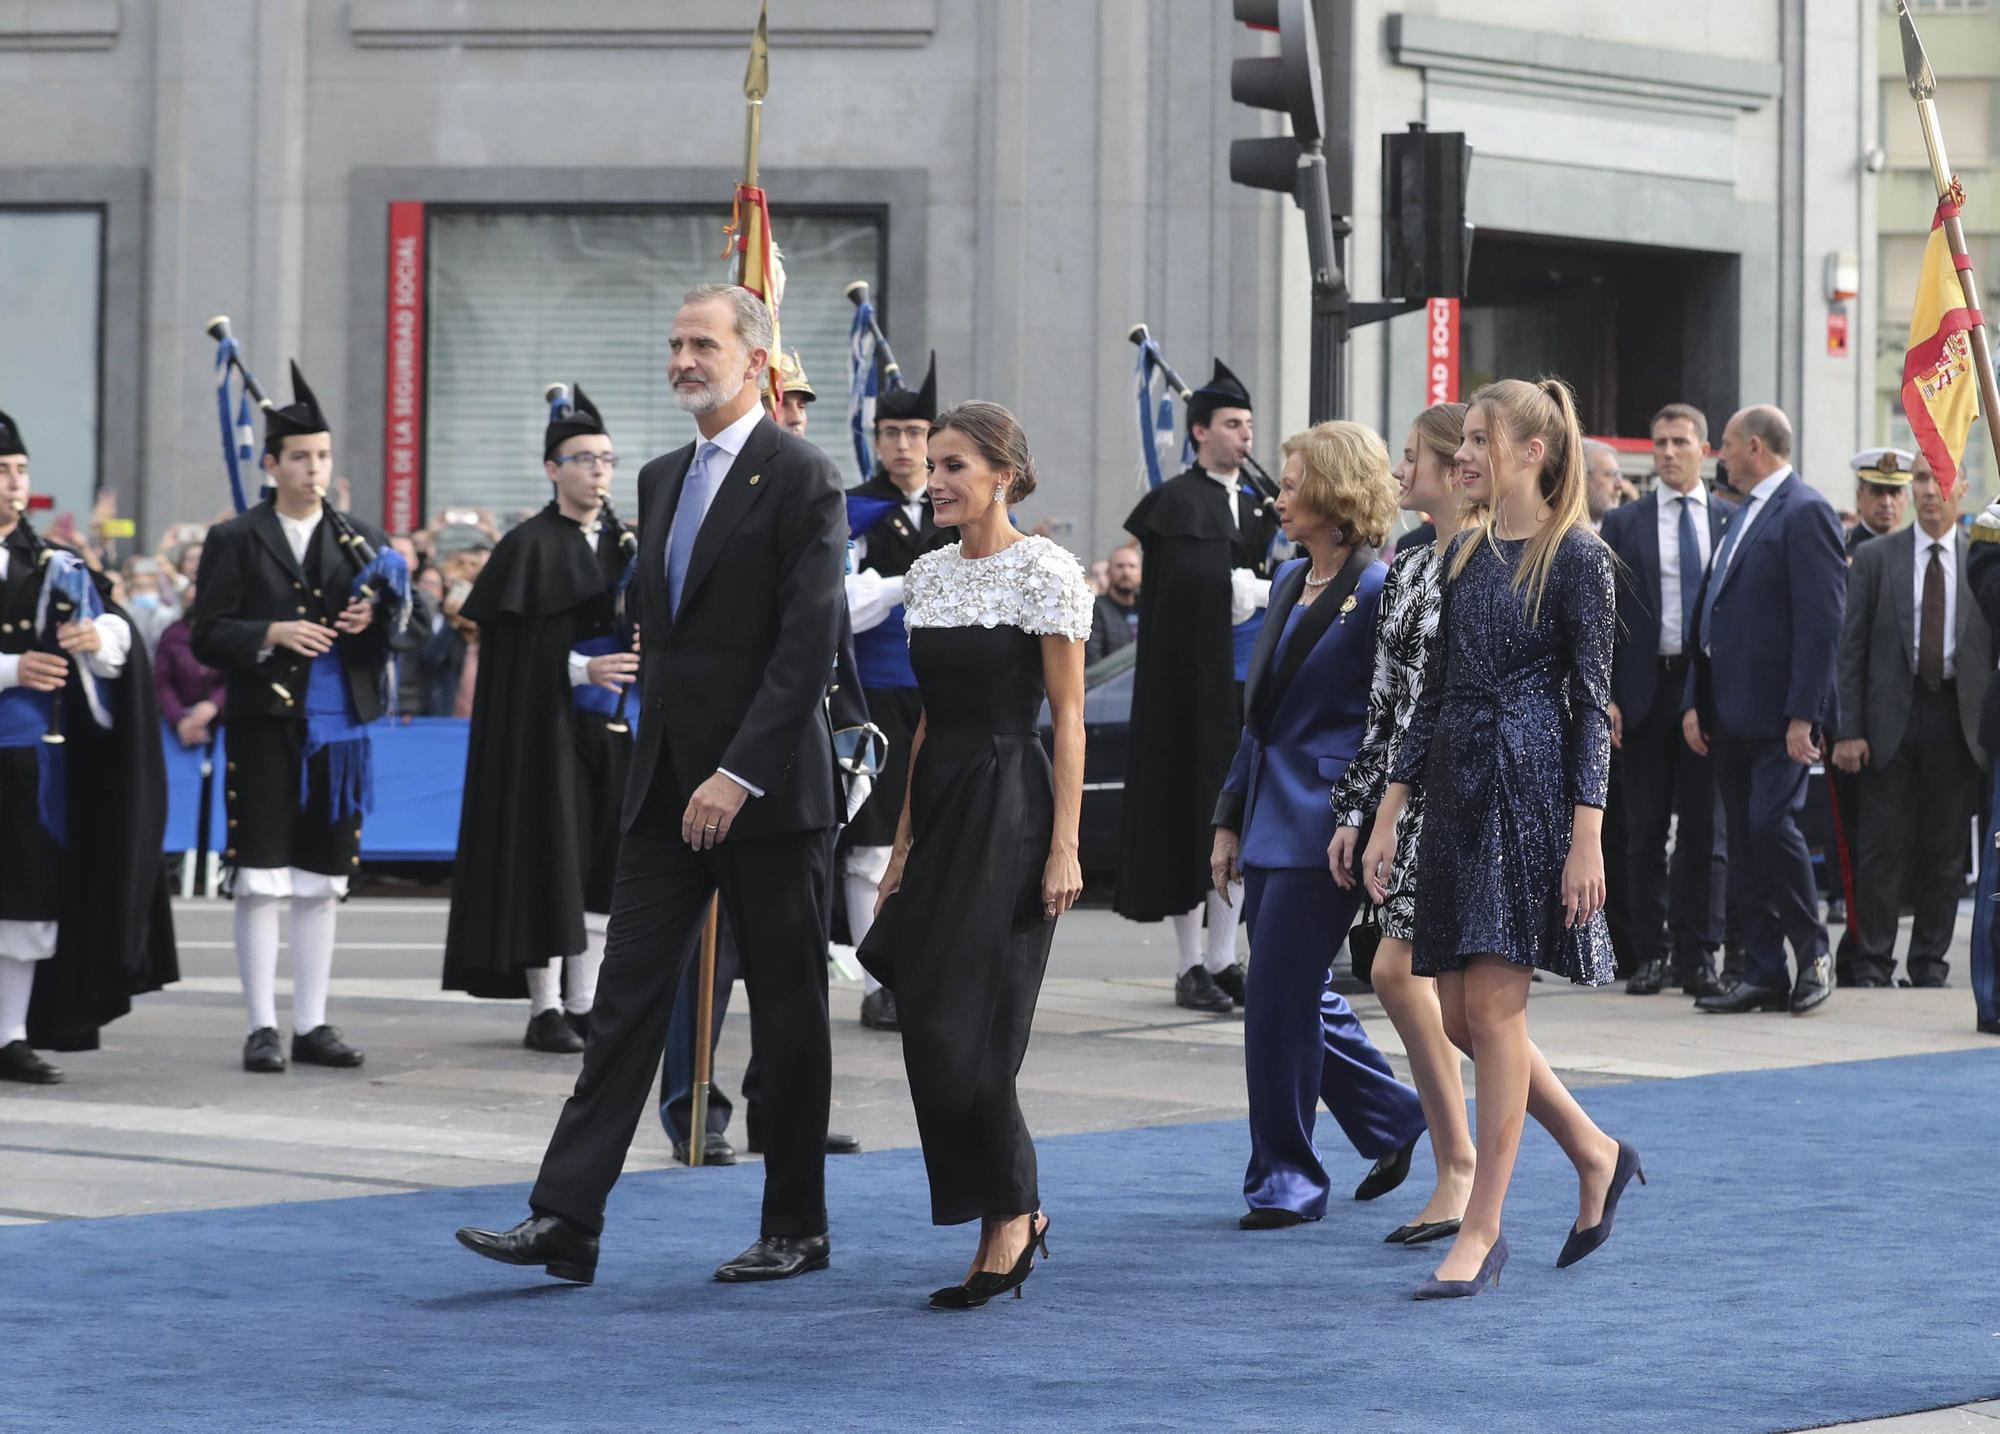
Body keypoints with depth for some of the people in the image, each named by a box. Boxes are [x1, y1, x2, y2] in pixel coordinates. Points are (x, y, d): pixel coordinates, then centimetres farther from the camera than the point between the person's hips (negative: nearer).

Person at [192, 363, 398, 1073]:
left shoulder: (362, 540, 13)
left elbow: (390, 630, 14)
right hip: (265, 731, -3)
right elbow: (208, 636, -3)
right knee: (261, 884, -4)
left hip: (339, 733, 4)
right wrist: (273, 634, -18)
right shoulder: (234, 542, 3)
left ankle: (312, 1025, 12)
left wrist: (373, 619, -9)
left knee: (321, 886, 7)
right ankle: (262, 1028, 1)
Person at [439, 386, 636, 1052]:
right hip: (547, 720, -5)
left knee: (606, 860, 4)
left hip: (613, 723, 5)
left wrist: (638, 654, -9)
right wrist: (581, 669, -21)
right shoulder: (529, 546, -4)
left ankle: (585, 1003, 11)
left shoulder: (628, 544, 13)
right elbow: (509, 646, -10)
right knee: (550, 854, -4)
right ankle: (545, 1008, -1)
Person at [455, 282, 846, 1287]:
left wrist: (738, 773, -21)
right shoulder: (663, 479, 15)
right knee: (628, 995, 0)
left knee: (787, 1008, 3)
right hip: (668, 787, 7)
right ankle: (565, 1222, -3)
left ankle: (797, 1230, 14)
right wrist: (660, 754, 15)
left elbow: (808, 641, -17)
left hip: (765, 788, -7)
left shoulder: (799, 478, -10)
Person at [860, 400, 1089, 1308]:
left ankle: (1011, 1212, 4)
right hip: (939, 801, 7)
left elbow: (1067, 720, -9)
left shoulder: (1045, 573, -8)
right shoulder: (928, 575, 12)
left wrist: (1064, 847, -15)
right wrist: (904, 842, 15)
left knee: (961, 1026, -11)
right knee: (928, 1023, 4)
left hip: (1008, 803, -7)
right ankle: (1009, 1219, 14)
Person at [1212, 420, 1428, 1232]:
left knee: (1279, 1000, -6)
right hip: (1272, 819, 8)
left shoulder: (1376, 593, -12)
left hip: (1325, 824, -8)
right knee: (1301, 997, 13)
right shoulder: (1288, 584, 13)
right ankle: (1396, 1118, 30)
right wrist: (1231, 818, 16)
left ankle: (1285, 1179, 5)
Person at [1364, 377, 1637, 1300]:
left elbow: (1592, 704, -9)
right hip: (1456, 790, 8)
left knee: (1492, 1004, -7)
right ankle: (1593, 1153, 26)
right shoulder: (1464, 555, 13)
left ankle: (1482, 1229, 0)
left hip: (1531, 786, -8)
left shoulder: (1575, 558, -7)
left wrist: (1586, 840, -15)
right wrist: (1388, 819, 12)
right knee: (1459, 1014, 7)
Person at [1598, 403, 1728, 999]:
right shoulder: (1623, 524, 6)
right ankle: (1651, 953, 10)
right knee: (1645, 829, 4)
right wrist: (1604, 696, -5)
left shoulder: (1732, 524, 7)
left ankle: (1698, 956, 5)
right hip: (1645, 687, 0)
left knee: (1706, 828, 1)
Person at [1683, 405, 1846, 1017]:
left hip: (1778, 714, -9)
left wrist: (1802, 715, -20)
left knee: (1771, 824, -15)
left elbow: (1821, 621, -16)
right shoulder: (1742, 517, 19)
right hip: (1732, 714, 9)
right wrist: (1695, 701, 13)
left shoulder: (1806, 513, -9)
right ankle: (1762, 973, 9)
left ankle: (1813, 952, 1)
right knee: (1744, 845, 7)